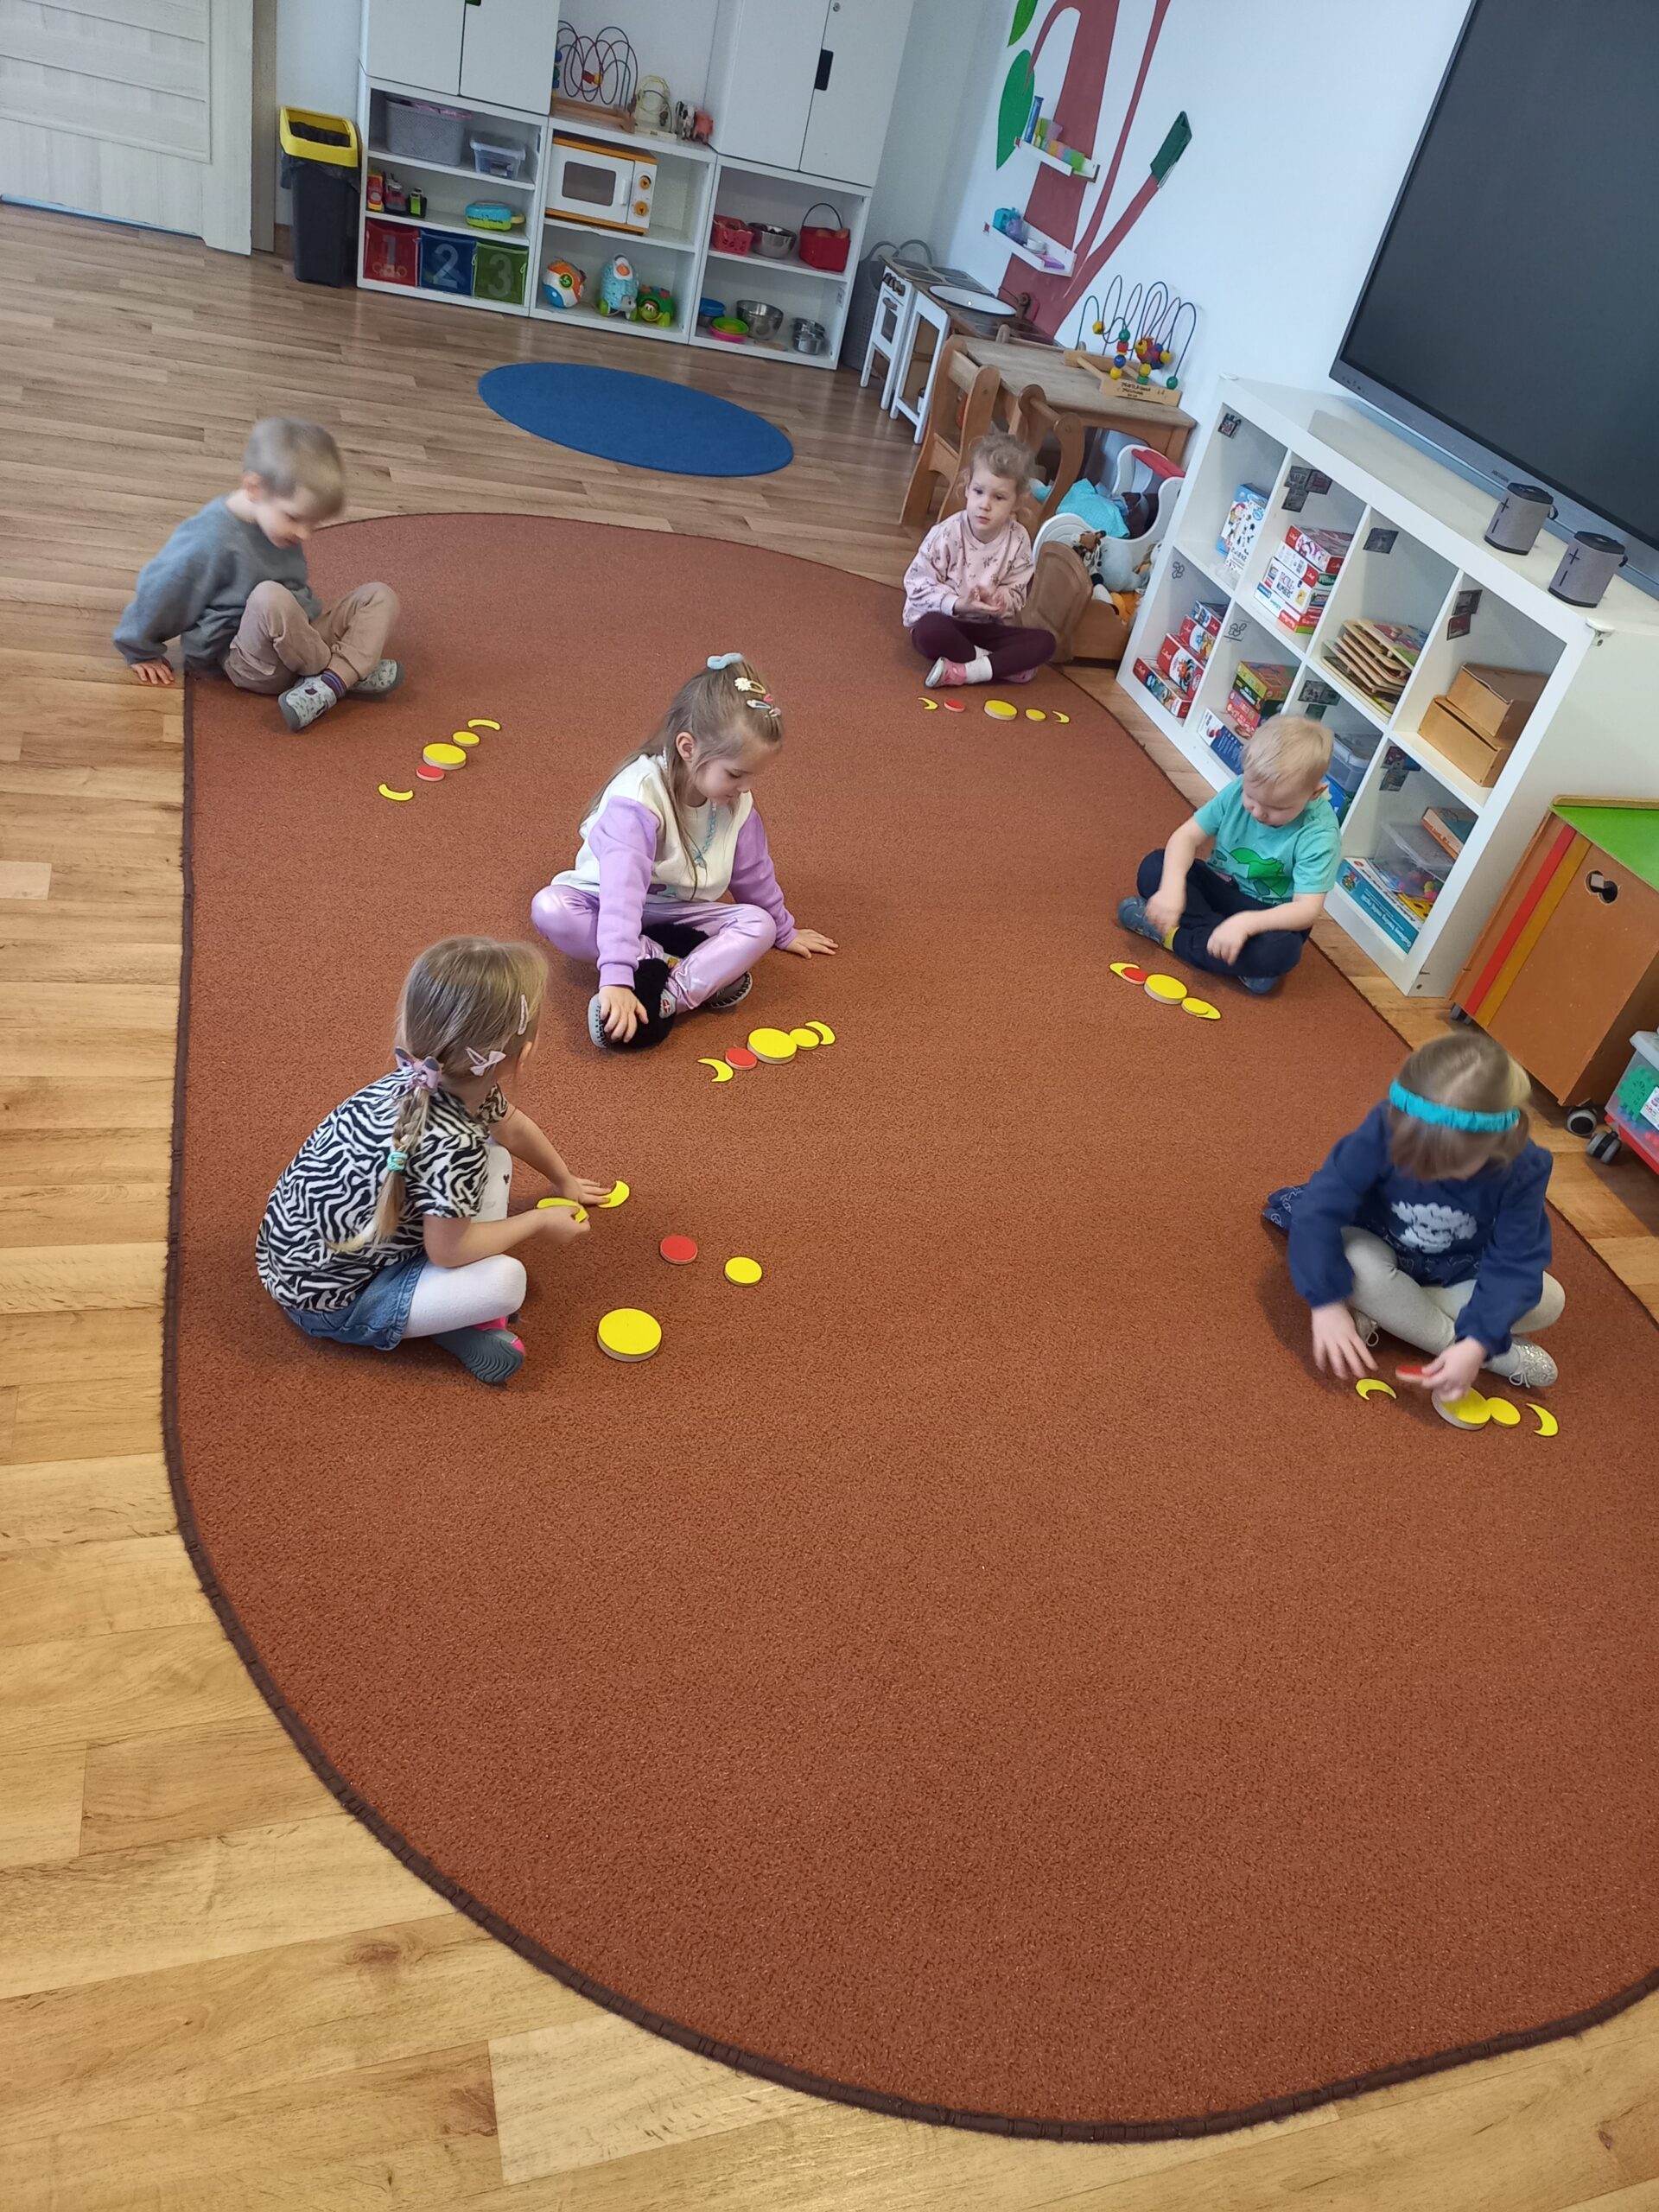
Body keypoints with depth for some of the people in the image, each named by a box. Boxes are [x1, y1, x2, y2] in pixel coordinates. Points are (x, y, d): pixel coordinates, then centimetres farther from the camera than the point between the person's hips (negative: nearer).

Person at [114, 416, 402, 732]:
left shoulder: (283, 526, 4)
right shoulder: (209, 540, -20)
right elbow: (157, 590, -8)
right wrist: (141, 653, 2)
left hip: (303, 638, 8)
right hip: (249, 663, -8)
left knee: (380, 596, -5)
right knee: (269, 596, -38)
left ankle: (328, 684, -27)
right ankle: (351, 672, -16)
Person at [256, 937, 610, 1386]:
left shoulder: (461, 1079, -10)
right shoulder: (452, 1146, -37)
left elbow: (512, 1126, 13)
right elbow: (448, 1249, -24)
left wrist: (564, 1180, 30)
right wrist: (539, 1223, -9)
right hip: (329, 1298, -9)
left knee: (494, 1155, 7)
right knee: (506, 1281, -25)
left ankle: (463, 1293, 6)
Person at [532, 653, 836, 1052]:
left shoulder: (736, 802, -10)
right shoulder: (639, 794, -31)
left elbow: (753, 872, 8)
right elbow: (622, 889, -42)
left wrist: (783, 931, 21)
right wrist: (616, 978, -52)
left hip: (678, 915, 5)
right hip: (607, 907, -4)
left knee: (758, 924, -22)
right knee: (549, 908, -34)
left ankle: (664, 1000, -38)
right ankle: (659, 961, -30)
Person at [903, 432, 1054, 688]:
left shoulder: (1018, 541, -7)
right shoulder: (947, 534, -17)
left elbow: (1017, 594, -2)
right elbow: (917, 584, -15)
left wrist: (998, 600, -27)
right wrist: (957, 604, -29)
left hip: (986, 628, 4)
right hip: (943, 620, -4)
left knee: (1045, 641, -15)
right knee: (931, 630, -39)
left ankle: (966, 671, -27)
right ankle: (995, 663, -20)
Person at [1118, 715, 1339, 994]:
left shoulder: (1319, 835, -25)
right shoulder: (1239, 789, -15)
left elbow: (1307, 909, -29)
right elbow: (1188, 836, -16)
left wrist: (1245, 923, -44)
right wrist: (1172, 888, -36)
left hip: (1267, 915, -4)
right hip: (1218, 887, 4)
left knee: (1279, 949, -37)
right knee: (1154, 867, -19)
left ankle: (1172, 934, -22)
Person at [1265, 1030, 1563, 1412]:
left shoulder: (1523, 1170, -28)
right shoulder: (1385, 1129, -34)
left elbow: (1514, 1263, -26)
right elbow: (1320, 1207, -34)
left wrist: (1477, 1343, -39)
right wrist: (1327, 1303, -40)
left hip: (1459, 1272, 2)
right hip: (1382, 1250, -2)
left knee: (1547, 1301, -20)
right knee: (1356, 1265, -35)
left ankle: (1386, 1312, -19)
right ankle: (1493, 1351, -20)